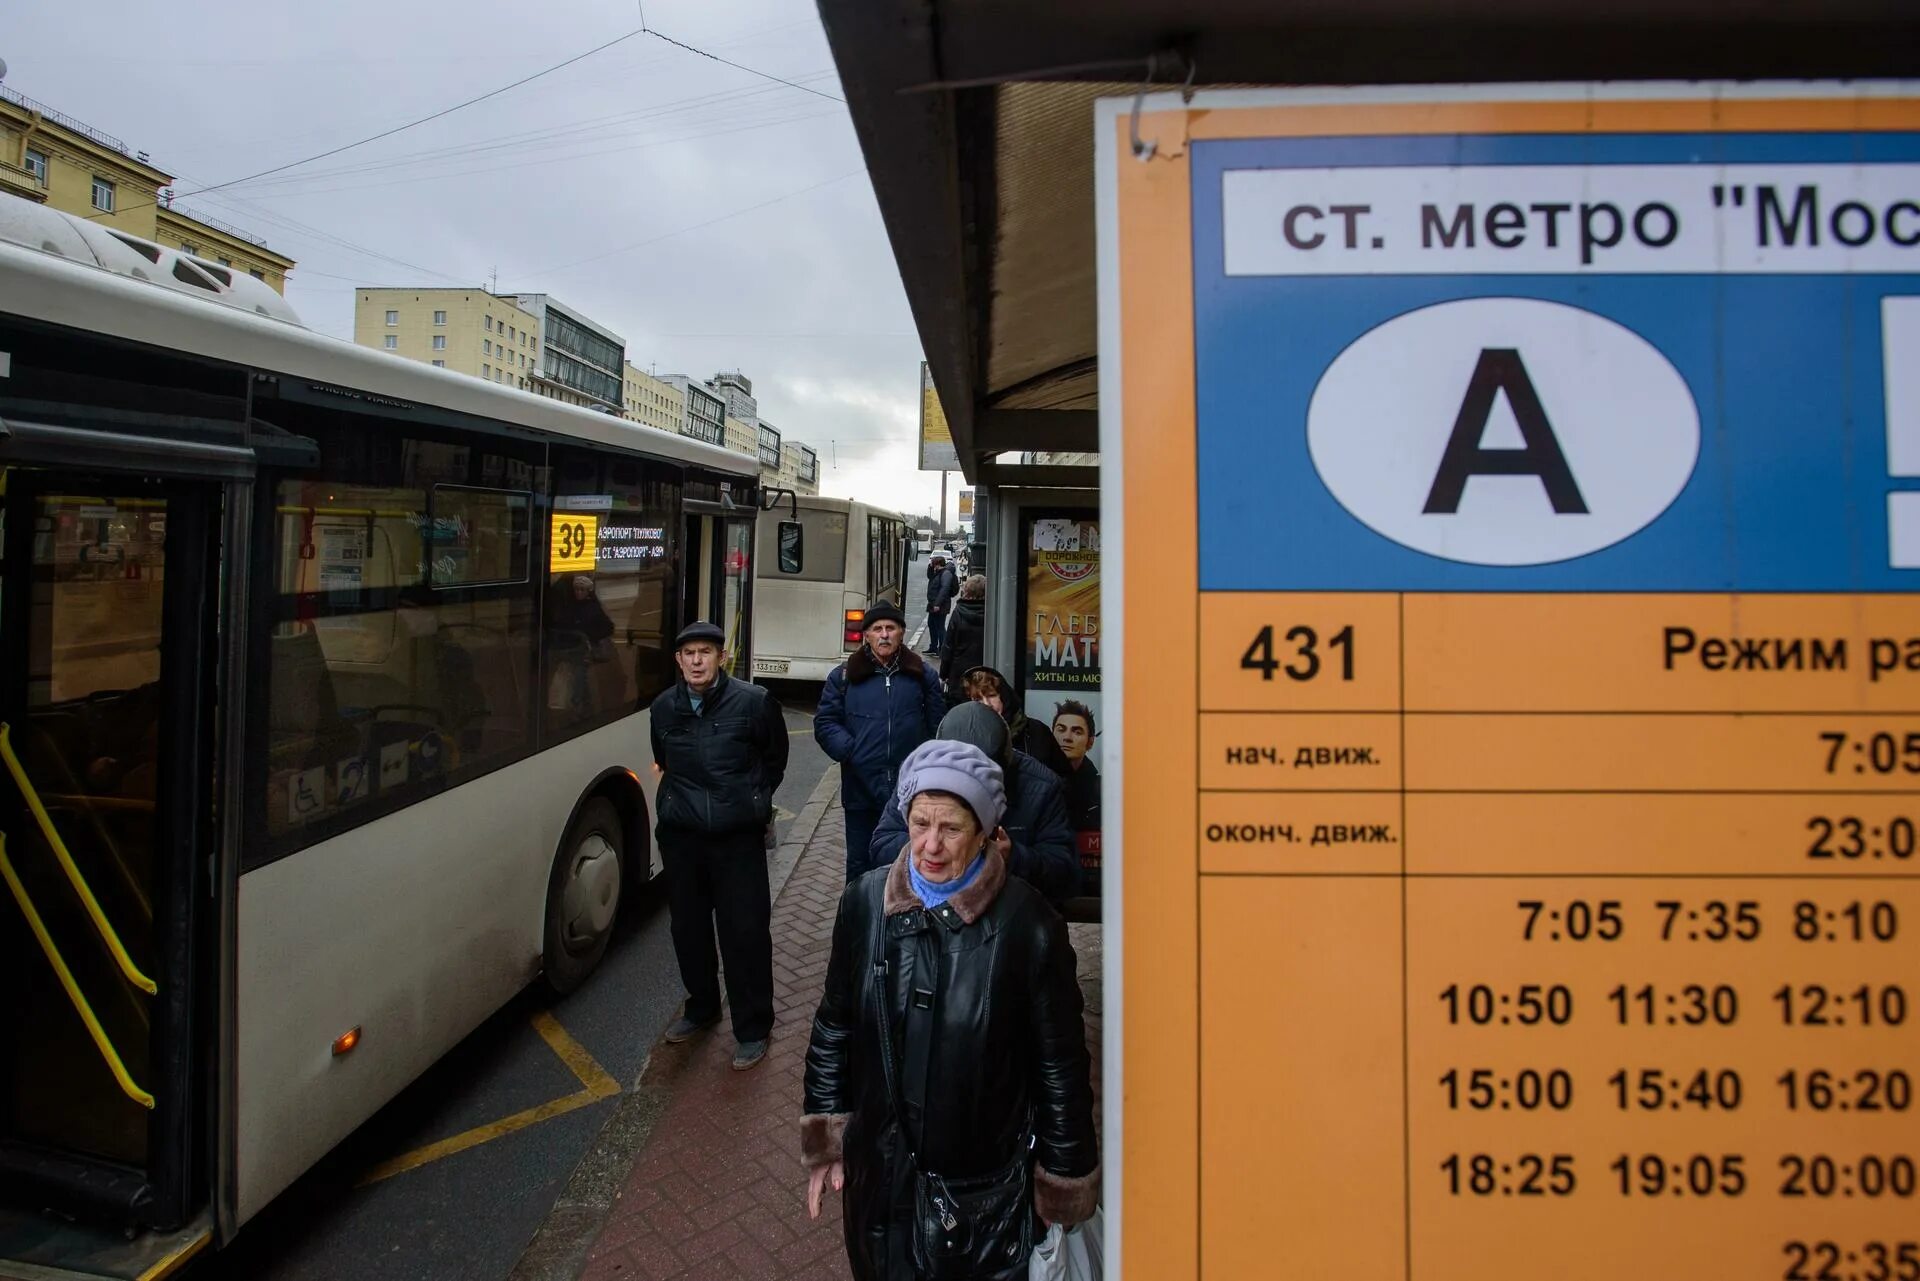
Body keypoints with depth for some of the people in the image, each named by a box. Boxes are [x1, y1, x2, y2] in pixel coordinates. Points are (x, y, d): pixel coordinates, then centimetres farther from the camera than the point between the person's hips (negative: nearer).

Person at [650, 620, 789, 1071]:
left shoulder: (753, 702, -10)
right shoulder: (663, 708, 3)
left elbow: (775, 759, 5)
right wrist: (679, 802, 13)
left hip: (738, 836, -4)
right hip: (680, 835, 4)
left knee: (745, 931, 0)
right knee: (688, 927, 16)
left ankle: (752, 1028, 16)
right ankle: (701, 1007, 38)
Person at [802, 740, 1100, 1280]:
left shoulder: (1027, 922, -21)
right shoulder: (865, 902, -11)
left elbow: (1061, 1063, -11)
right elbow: (833, 1028, 2)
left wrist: (1064, 1183, -4)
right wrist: (825, 1138, 5)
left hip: (990, 1177, -3)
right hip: (882, 1168, 3)